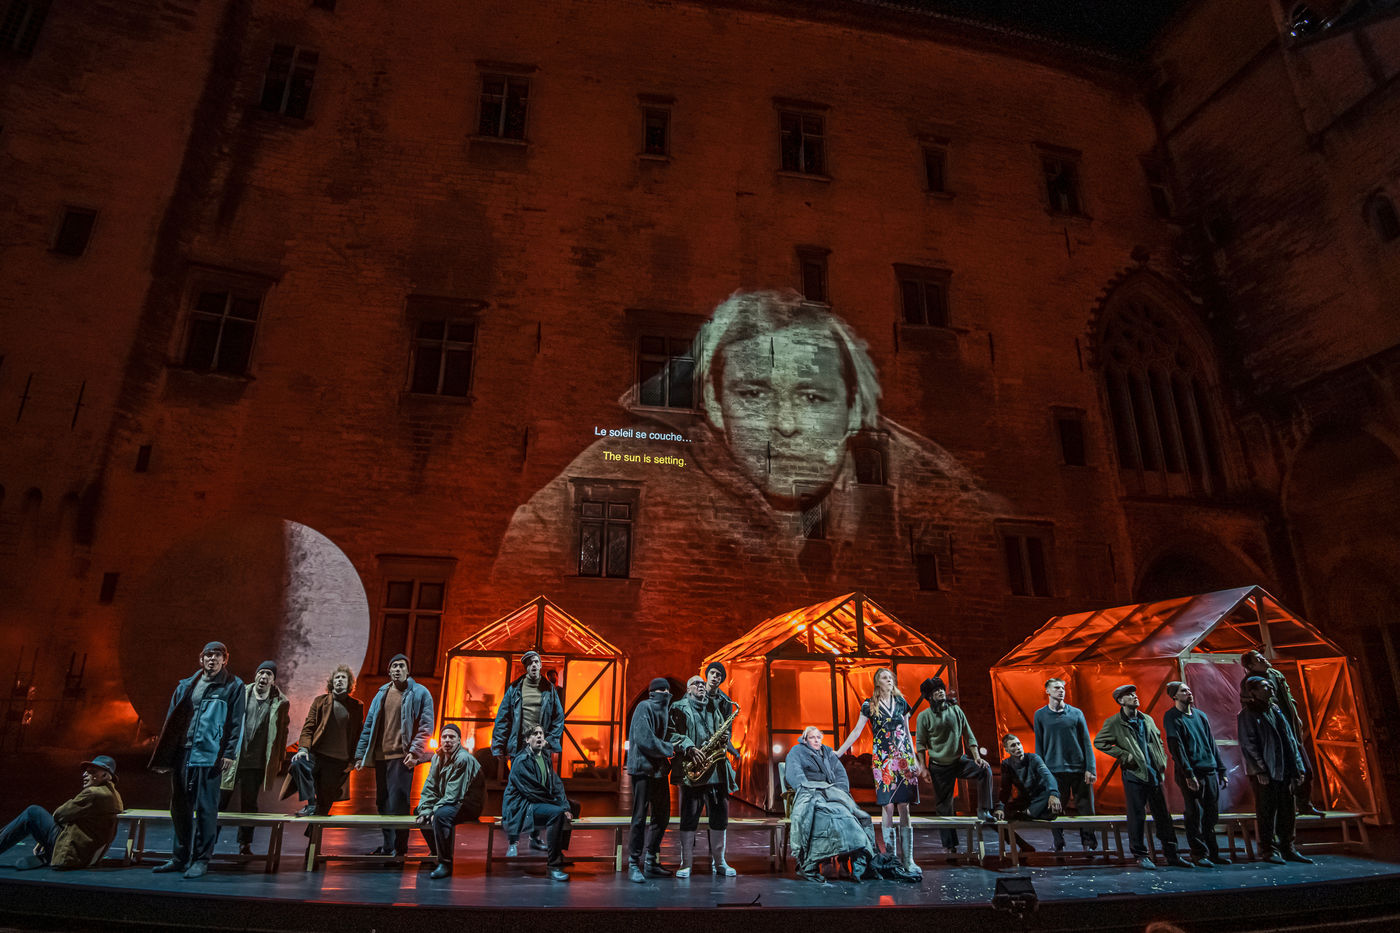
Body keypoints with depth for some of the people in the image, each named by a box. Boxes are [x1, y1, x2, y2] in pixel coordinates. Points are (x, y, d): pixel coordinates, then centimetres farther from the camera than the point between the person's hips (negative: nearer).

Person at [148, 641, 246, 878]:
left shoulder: (233, 687, 1)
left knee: (206, 808, -3)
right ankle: (180, 857, 25)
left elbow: (236, 723, -3)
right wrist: (165, 756, 9)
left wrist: (229, 753, -11)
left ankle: (201, 860, 6)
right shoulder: (186, 686, 14)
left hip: (210, 756, -5)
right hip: (182, 753, 5)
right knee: (180, 807, 12)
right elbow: (171, 721, 16)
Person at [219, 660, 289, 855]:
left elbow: (283, 732, 7)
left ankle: (245, 844, 19)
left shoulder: (280, 703, 2)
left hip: (257, 763, 0)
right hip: (232, 758, 0)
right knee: (220, 799, 3)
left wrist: (279, 759, 7)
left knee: (249, 804, 8)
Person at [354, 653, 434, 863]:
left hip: (402, 756, -6)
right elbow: (368, 726, 16)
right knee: (382, 804, 11)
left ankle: (400, 850, 1)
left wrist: (414, 752, -14)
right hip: (380, 755, 6)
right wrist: (360, 754, 11)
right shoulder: (382, 694, 14)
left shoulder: (420, 693, -2)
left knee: (397, 804, -8)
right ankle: (388, 846, 24)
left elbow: (426, 726, -6)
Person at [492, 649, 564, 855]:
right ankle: (513, 842, 3)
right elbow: (502, 718, 3)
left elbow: (559, 718, 9)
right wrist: (499, 747, -4)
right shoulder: (514, 689, 4)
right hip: (519, 748, -2)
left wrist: (550, 740, -3)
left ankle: (535, 837, 20)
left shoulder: (550, 689, 7)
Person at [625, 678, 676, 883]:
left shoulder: (664, 710, 15)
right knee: (640, 817, -2)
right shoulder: (644, 707, -10)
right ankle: (634, 865, 8)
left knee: (662, 817, 11)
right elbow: (644, 739, -19)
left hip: (659, 769, 8)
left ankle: (651, 863, 22)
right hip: (643, 768, -8)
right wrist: (670, 749, -11)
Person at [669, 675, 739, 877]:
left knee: (720, 815, 5)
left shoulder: (713, 708, 20)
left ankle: (719, 862, 17)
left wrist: (725, 738, 3)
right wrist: (689, 748, -19)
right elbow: (672, 734, -6)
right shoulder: (679, 708, 4)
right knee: (689, 817, -1)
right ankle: (686, 863, 10)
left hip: (716, 770, 5)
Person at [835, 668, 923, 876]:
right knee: (887, 806, -5)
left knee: (904, 807, -1)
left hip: (903, 758, 2)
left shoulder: (901, 702, 11)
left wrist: (915, 758, 15)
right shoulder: (869, 705, 2)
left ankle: (908, 860, 1)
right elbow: (856, 732, 3)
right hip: (882, 759, -2)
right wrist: (838, 753, -2)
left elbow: (907, 732, 18)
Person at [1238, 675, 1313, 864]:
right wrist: (1260, 770, -15)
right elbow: (1248, 745, -10)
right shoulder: (1247, 715, -6)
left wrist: (1296, 768, 9)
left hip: (1284, 771, 6)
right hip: (1264, 773, -6)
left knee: (1286, 811, 10)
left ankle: (1288, 848, 19)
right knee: (1266, 811, -1)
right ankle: (1271, 849, 6)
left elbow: (1290, 740, 15)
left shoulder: (1277, 711, 14)